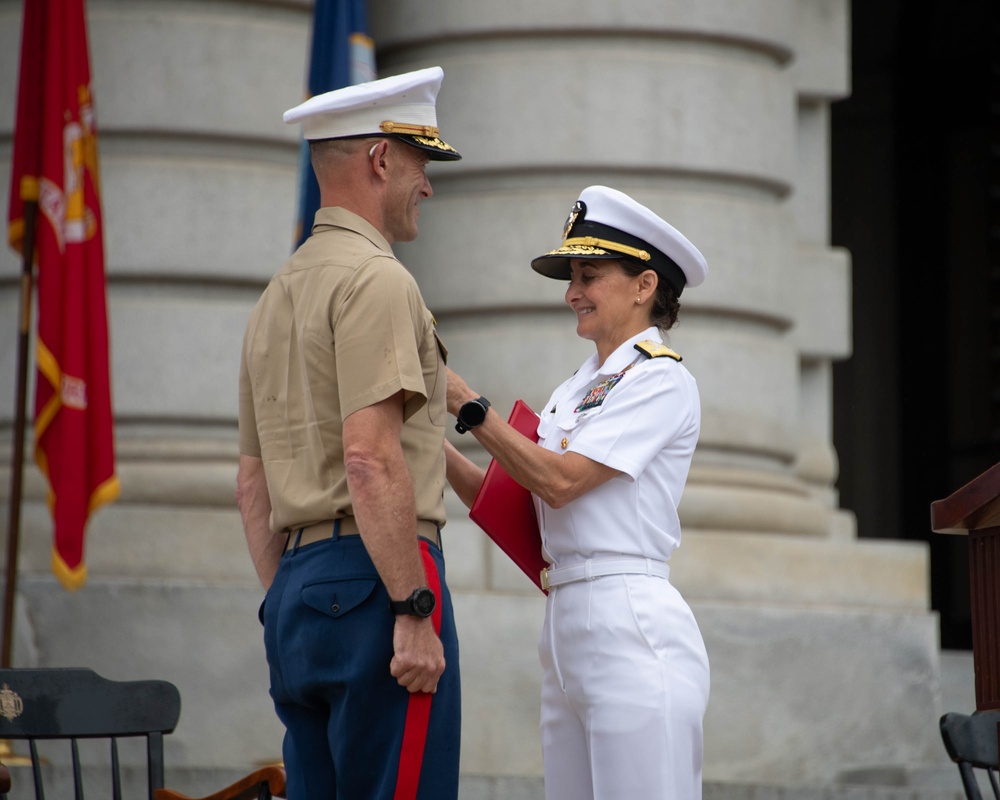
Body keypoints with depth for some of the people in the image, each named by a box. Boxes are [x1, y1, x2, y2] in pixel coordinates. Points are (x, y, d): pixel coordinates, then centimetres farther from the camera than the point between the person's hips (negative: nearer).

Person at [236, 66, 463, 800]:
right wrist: (415, 610, -20)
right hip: (371, 576, -9)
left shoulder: (277, 295, 20)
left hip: (297, 584, 9)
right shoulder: (375, 279, -9)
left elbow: (252, 481, 22)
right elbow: (370, 459, -19)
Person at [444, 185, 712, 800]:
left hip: (632, 627, -8)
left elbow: (559, 480, -13)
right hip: (566, 628, 8)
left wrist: (466, 403, -8)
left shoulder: (661, 378, -4)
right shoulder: (574, 392, 20)